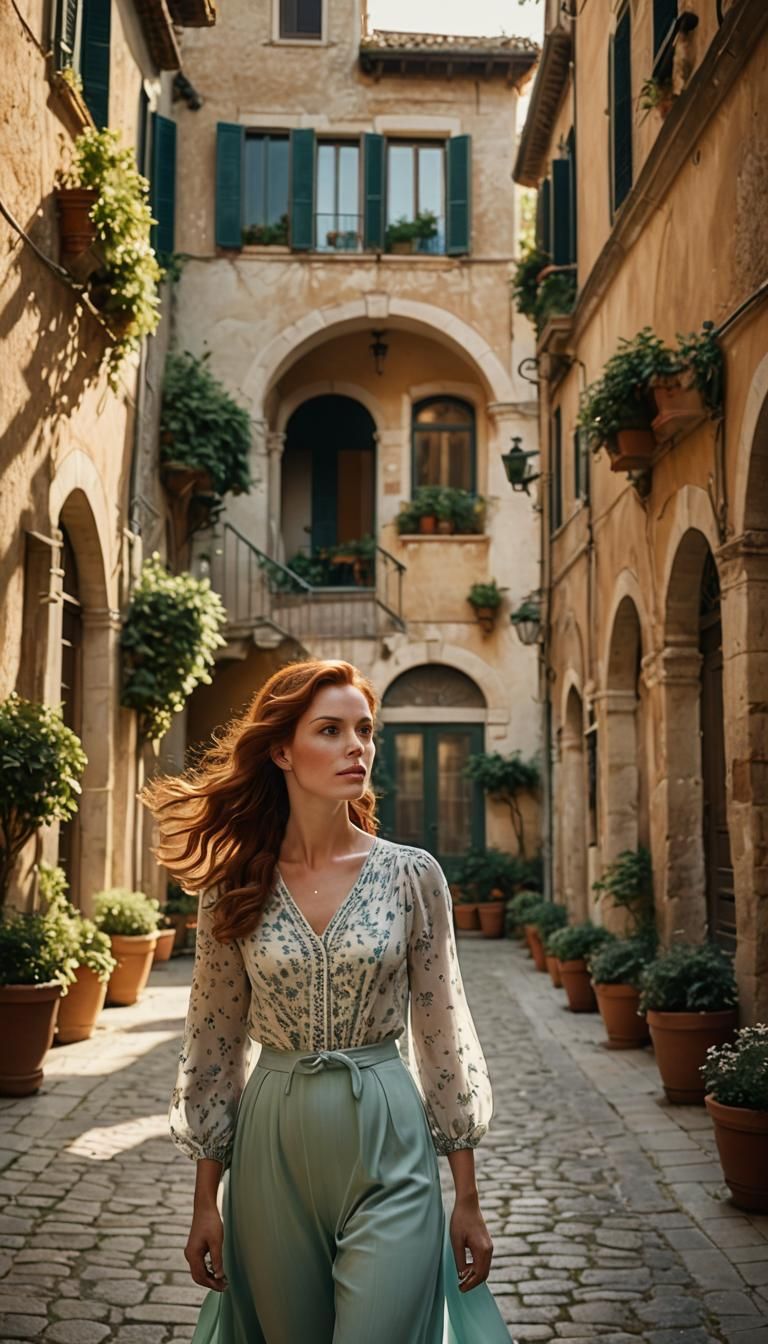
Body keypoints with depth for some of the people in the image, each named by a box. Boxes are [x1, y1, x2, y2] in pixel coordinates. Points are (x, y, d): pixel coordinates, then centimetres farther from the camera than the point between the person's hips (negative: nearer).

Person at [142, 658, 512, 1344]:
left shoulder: (412, 875, -5)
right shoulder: (233, 887, -2)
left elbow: (444, 1038, 0)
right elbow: (214, 1045, 3)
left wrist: (468, 1199, 1)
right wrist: (205, 1202, 4)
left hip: (387, 1146, -1)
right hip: (271, 1149, 1)